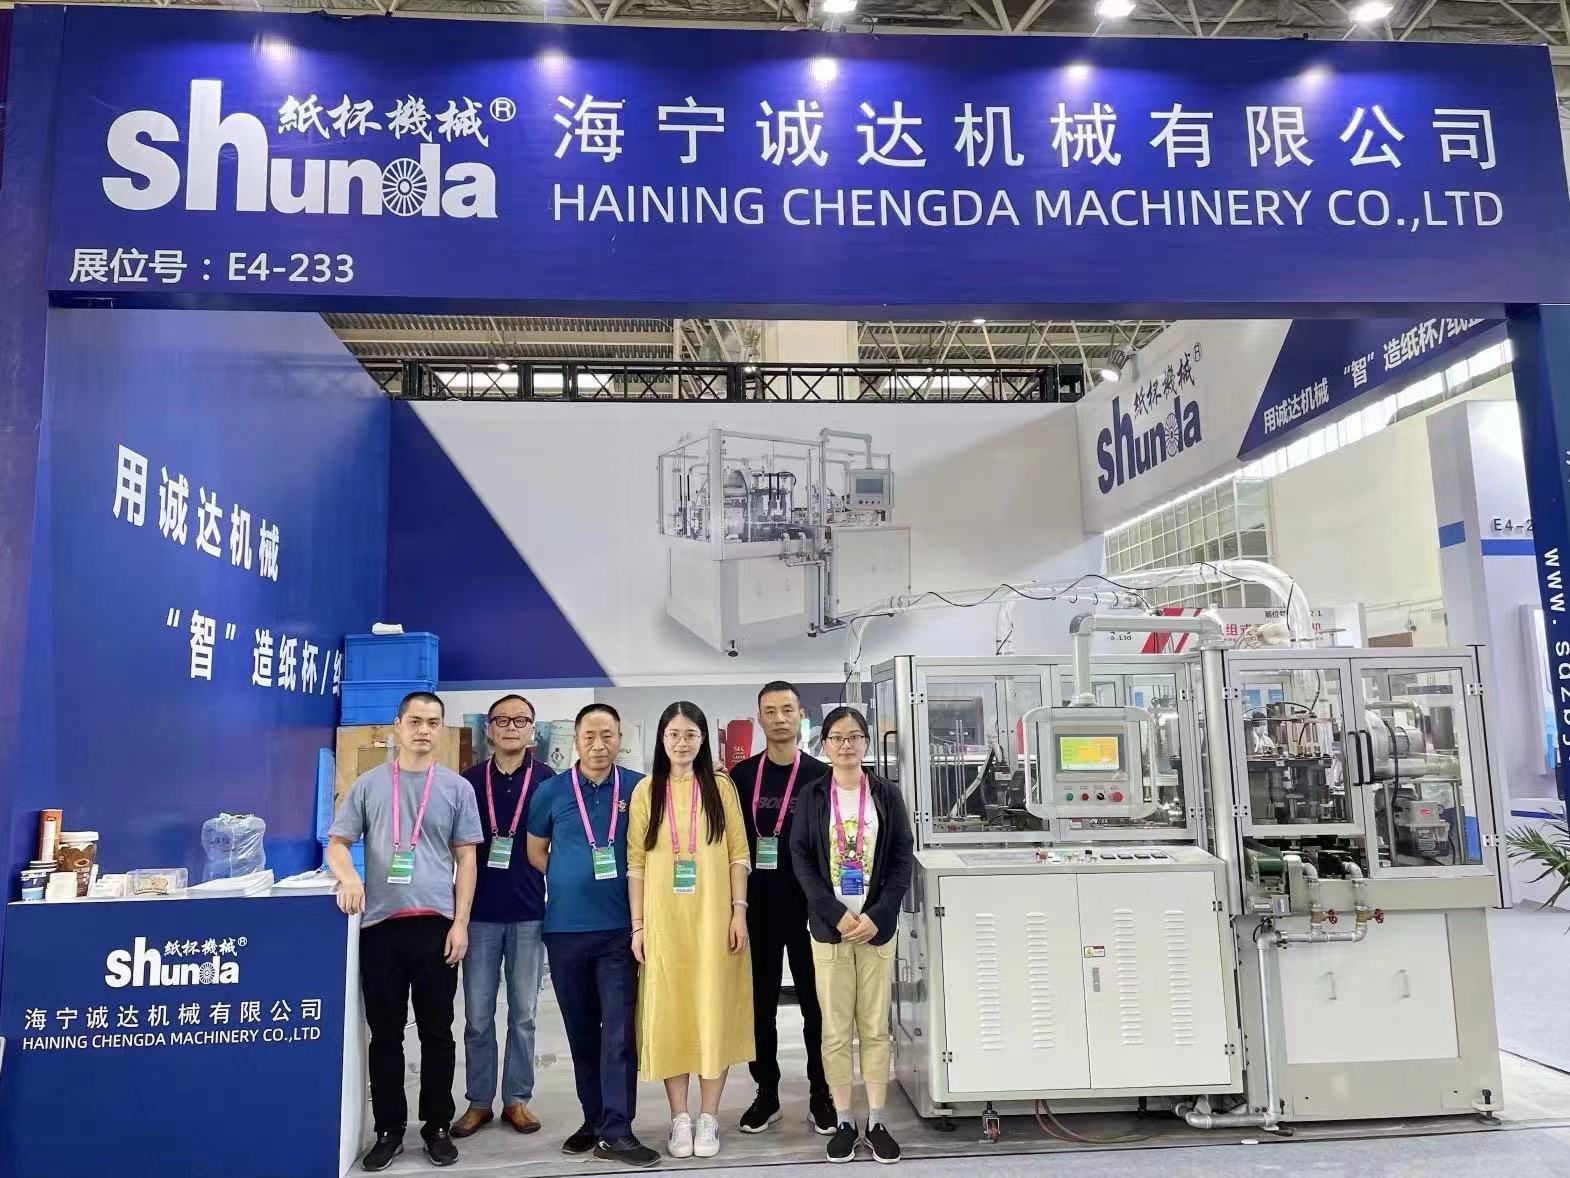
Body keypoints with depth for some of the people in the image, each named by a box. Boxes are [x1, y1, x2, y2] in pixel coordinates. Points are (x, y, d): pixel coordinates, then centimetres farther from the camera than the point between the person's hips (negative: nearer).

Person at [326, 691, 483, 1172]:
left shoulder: (456, 788, 5)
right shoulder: (368, 785, 6)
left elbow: (465, 859, 5)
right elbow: (336, 843, 6)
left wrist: (460, 922, -2)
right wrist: (348, 876, -16)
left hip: (435, 924, 0)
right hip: (380, 925, 1)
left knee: (437, 1032, 7)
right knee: (384, 1034, 9)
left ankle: (437, 1126, 21)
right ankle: (389, 1129, 22)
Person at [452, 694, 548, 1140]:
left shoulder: (548, 780, 0)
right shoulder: (470, 780, 3)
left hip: (529, 913, -1)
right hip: (480, 912, 1)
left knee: (522, 1014, 9)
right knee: (478, 1015, 7)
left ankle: (517, 1099, 21)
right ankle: (479, 1101, 20)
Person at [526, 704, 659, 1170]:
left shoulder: (637, 789, -1)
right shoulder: (551, 791, 1)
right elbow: (535, 851, 12)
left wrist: (635, 893, 3)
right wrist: (568, 883, 7)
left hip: (619, 927, -2)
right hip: (565, 927, 2)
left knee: (619, 1030, -4)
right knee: (581, 1030, 13)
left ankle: (615, 1131, 2)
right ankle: (594, 1119, 26)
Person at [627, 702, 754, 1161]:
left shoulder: (720, 786, 3)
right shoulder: (646, 790, 3)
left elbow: (738, 853, 2)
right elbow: (636, 862, 2)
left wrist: (739, 911, -5)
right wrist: (638, 924, -2)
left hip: (713, 917, 0)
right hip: (663, 920, 1)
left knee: (713, 1011, 3)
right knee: (668, 1013, 5)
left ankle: (708, 1118, 16)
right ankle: (680, 1118, 18)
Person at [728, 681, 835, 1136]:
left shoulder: (821, 776, -1)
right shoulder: (741, 777, 3)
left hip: (809, 906, -1)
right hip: (758, 907, 2)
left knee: (815, 1000, 8)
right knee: (761, 1003, 10)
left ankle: (821, 1093, 21)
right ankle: (767, 1092, 24)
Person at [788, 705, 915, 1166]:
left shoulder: (886, 795, 2)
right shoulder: (812, 797, 1)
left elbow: (903, 858, 0)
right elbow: (802, 859, -3)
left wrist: (877, 915, -11)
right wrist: (837, 915, -13)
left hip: (877, 927, 0)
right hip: (828, 926, 0)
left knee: (876, 1028, 7)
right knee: (835, 1030, 5)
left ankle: (877, 1121, 18)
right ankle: (844, 1121, 18)